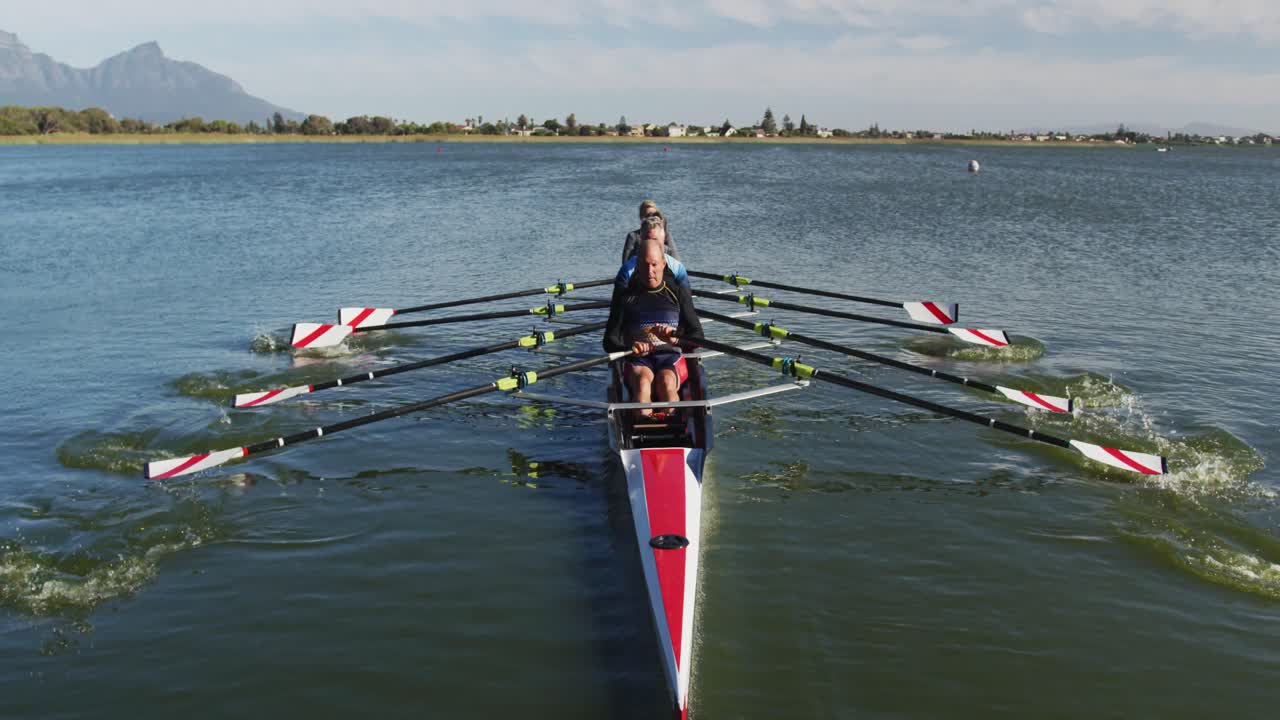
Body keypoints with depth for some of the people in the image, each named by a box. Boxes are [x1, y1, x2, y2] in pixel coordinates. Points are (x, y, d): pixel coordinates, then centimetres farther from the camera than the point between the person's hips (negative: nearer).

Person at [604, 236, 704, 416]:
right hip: (638, 360, 0)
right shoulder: (626, 295, 9)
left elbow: (697, 336, 4)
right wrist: (630, 349, -20)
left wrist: (675, 338, -19)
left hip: (671, 356, 1)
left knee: (666, 383, -34)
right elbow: (610, 342, 4)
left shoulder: (678, 292, 10)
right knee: (643, 382, -35)